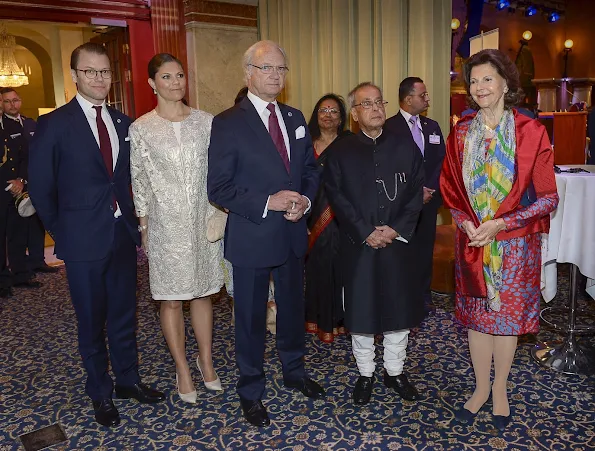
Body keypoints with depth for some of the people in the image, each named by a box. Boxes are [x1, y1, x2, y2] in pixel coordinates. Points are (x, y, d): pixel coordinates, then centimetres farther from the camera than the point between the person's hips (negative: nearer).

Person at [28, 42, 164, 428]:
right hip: (84, 240, -3)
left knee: (125, 314, 15)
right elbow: (42, 189, -2)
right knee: (92, 321, 10)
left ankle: (128, 379, 35)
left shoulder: (123, 123, 6)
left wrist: (135, 223, 2)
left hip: (123, 234, 4)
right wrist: (62, 234, 0)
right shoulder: (54, 124, -6)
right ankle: (100, 392, 29)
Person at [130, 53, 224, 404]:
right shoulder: (141, 129, -3)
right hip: (166, 223, -2)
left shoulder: (206, 121, 3)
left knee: (203, 292, 13)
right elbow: (140, 183, 0)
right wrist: (144, 229, -1)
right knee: (171, 299, 7)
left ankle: (206, 361, 31)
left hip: (204, 220, 2)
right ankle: (183, 370, 24)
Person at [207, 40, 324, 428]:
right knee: (251, 318, 10)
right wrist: (268, 202, -23)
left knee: (293, 307, 21)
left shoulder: (296, 118, 8)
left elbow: (311, 169, 12)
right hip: (251, 238, -5)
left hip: (293, 234, 6)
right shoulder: (228, 123, -11)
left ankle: (294, 370, 43)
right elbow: (219, 188, -15)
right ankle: (251, 391, 30)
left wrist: (305, 200, -8)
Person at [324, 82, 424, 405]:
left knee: (399, 307, 10)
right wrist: (366, 232, -13)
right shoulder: (340, 152, 1)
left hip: (398, 242, 2)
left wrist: (396, 229, -11)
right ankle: (365, 374, 26)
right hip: (358, 245, -1)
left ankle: (395, 371, 30)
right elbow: (337, 197, -6)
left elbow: (416, 193, 2)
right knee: (360, 310, 7)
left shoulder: (405, 148, 6)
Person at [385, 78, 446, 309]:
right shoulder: (390, 127, -6)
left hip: (429, 199, 5)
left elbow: (441, 161, 11)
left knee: (425, 248, 9)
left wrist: (430, 189, -2)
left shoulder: (432, 126, 14)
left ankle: (423, 296, 21)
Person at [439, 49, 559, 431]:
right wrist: (466, 222, -8)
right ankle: (481, 386, 28)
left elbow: (547, 197, -8)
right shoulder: (461, 133, 2)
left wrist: (500, 224, -16)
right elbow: (450, 187, 9)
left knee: (508, 313, 9)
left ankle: (500, 389, 29)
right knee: (476, 313, 10)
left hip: (515, 241, -2)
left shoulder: (530, 132, -8)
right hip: (472, 240, 3)